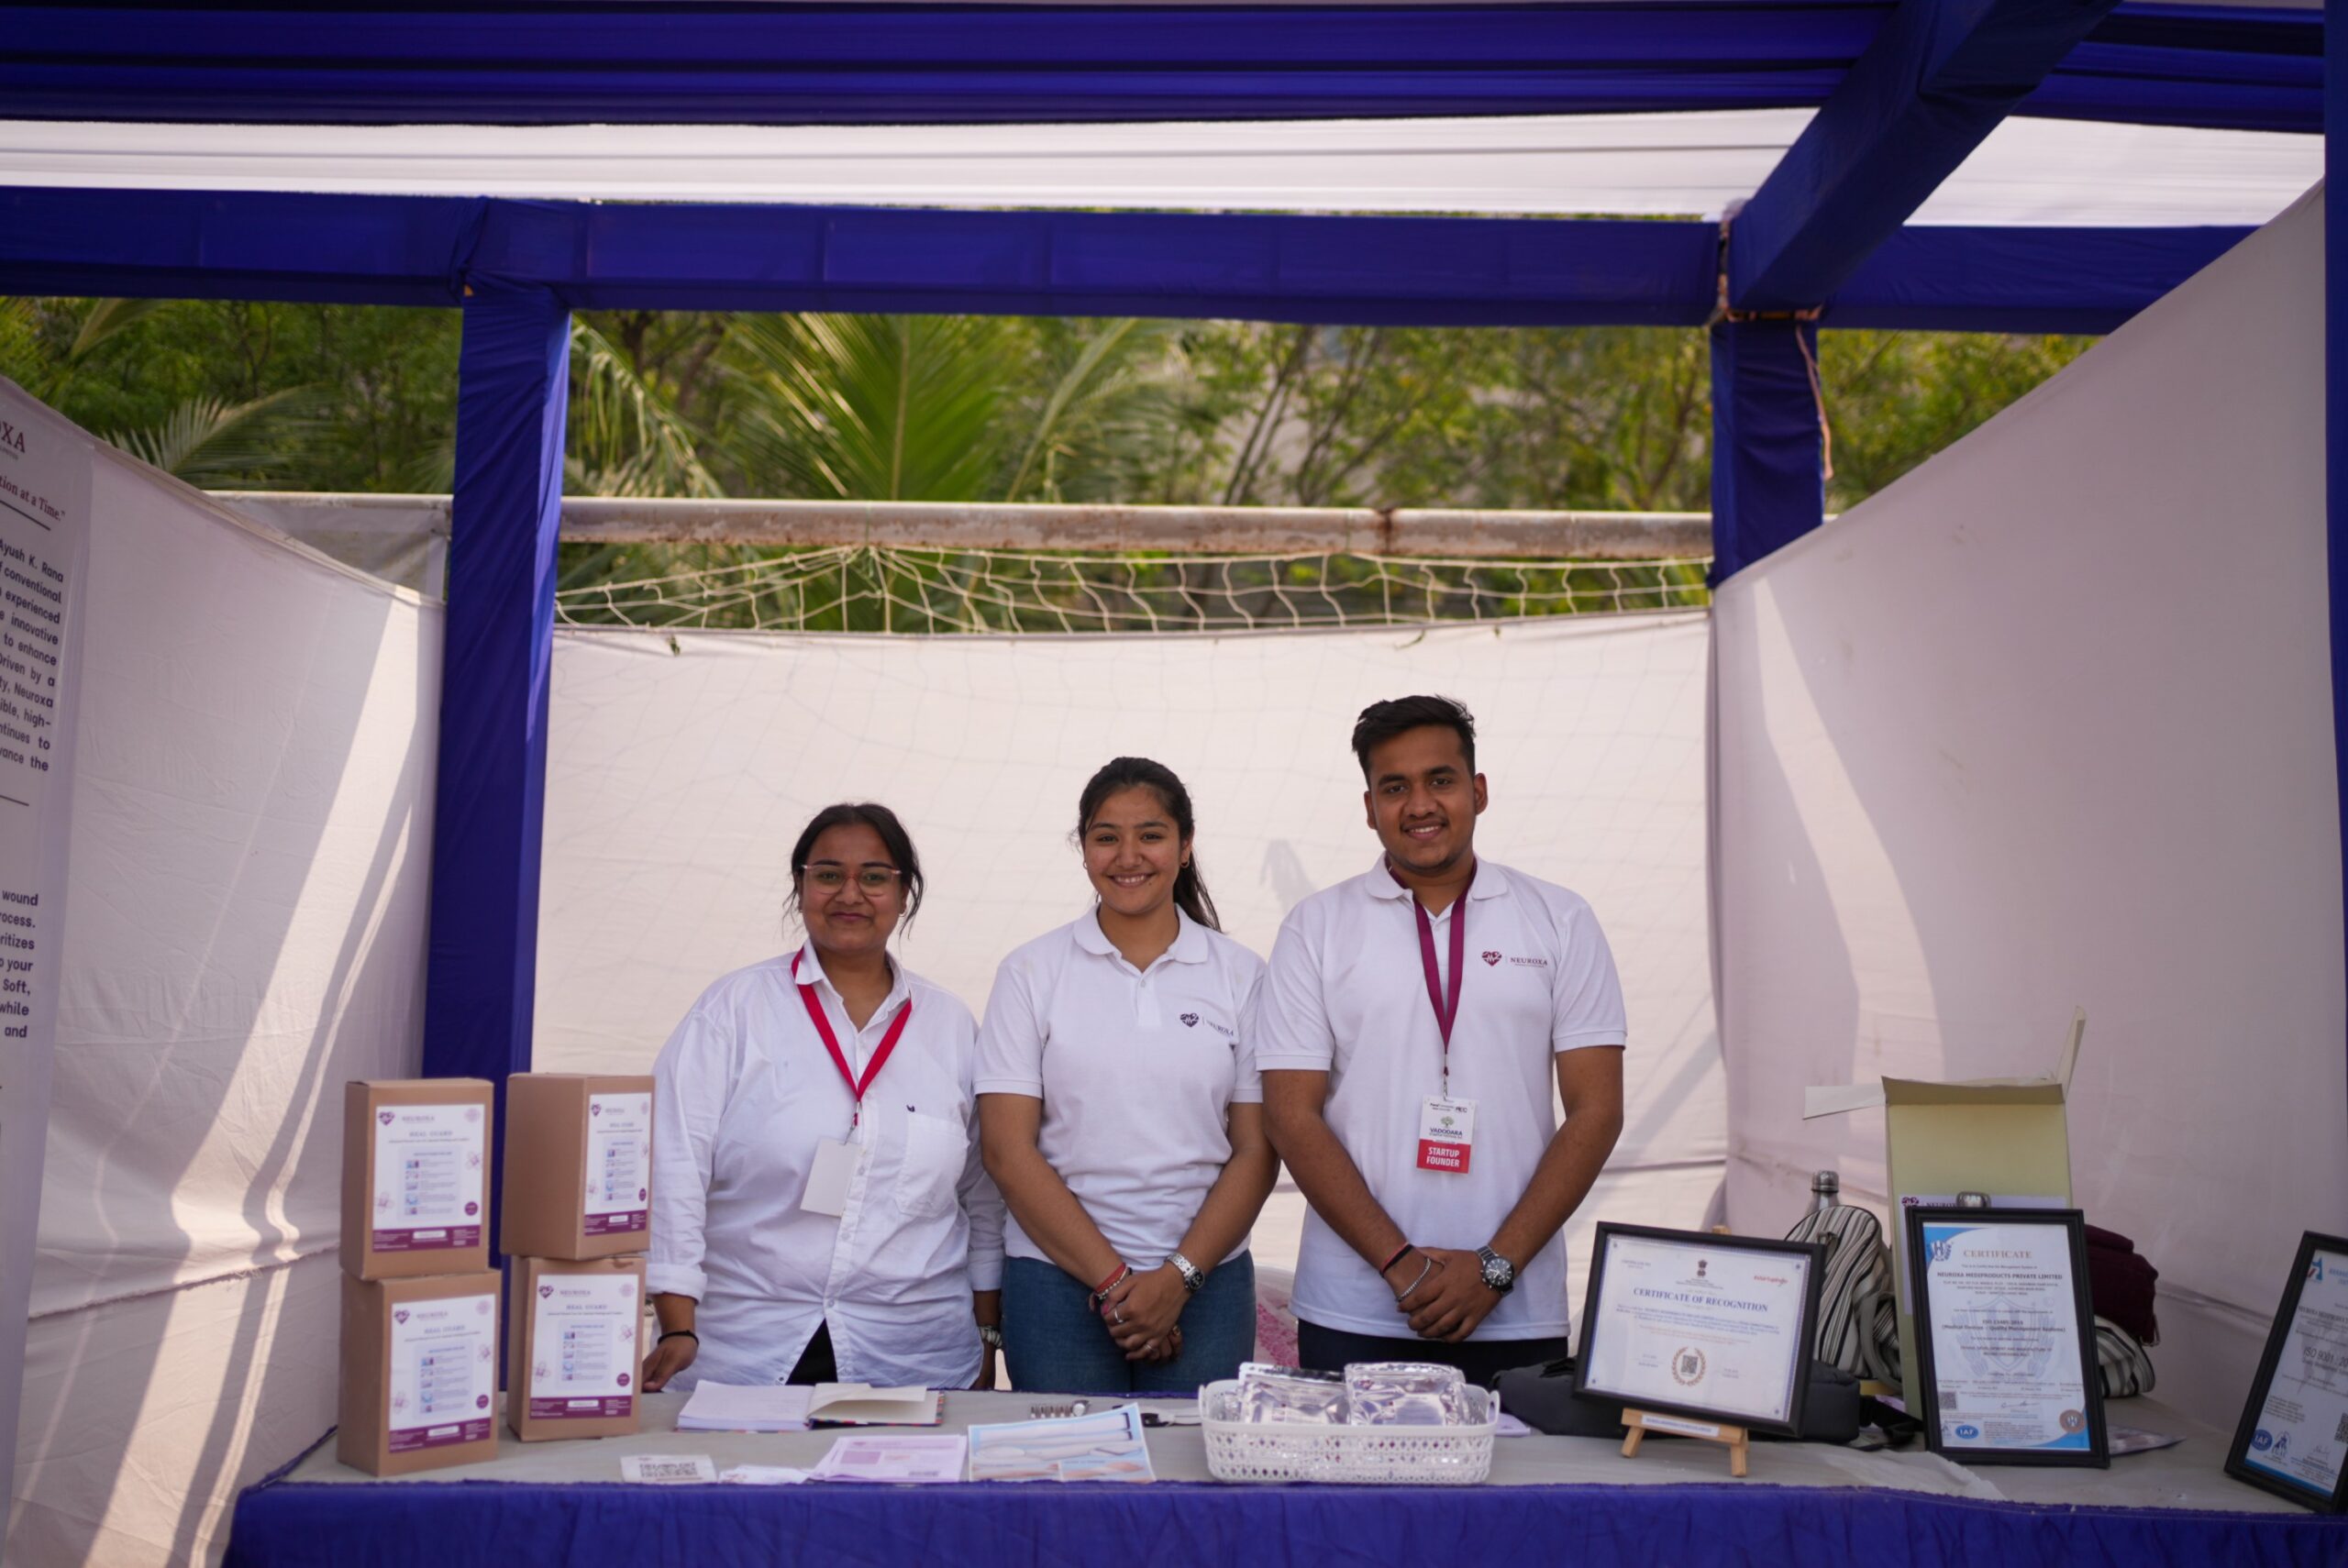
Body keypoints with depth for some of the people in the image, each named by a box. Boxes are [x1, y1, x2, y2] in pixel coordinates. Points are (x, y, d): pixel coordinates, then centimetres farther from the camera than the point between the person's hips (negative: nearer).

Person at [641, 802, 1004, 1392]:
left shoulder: (951, 1025, 9)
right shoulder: (735, 1006, 1)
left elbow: (983, 1194, 13)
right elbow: (674, 1165, -6)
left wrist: (986, 1332, 11)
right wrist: (678, 1329, -13)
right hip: (740, 1352, -2)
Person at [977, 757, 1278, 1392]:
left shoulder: (1240, 975, 5)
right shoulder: (1031, 973, 2)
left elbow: (1257, 1151, 2)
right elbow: (1008, 1150, -4)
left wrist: (1177, 1278, -9)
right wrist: (1113, 1281, -9)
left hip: (1206, 1282, 1)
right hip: (1058, 1279, -1)